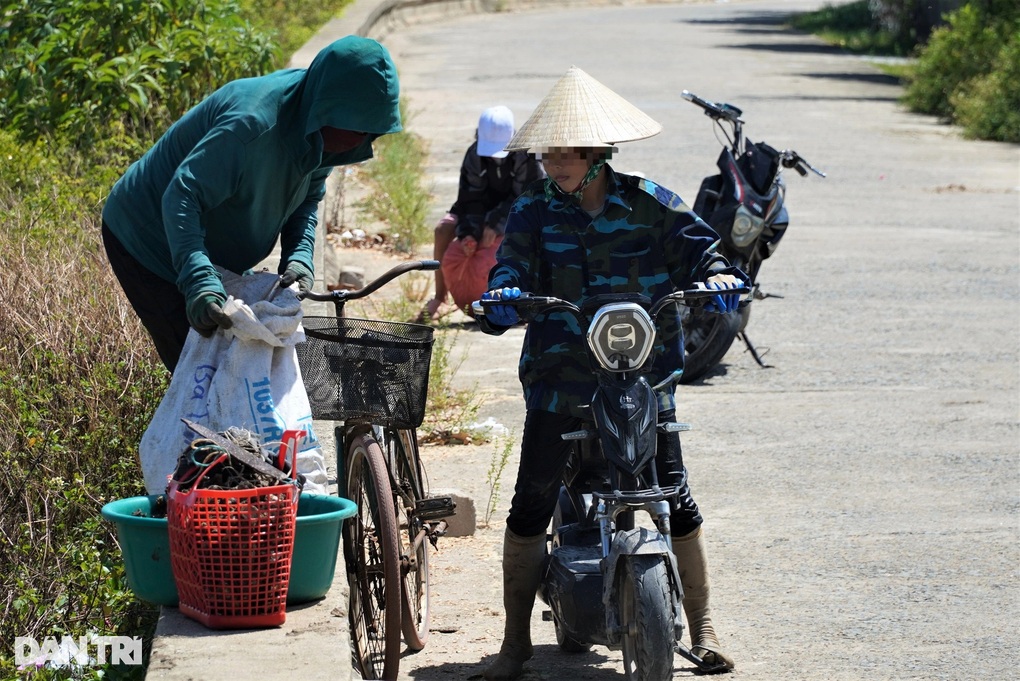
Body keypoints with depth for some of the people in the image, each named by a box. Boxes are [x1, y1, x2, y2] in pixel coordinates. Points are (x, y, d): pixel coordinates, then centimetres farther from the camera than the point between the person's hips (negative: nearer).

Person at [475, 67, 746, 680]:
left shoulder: (650, 205, -2)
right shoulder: (535, 210, 1)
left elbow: (700, 249, -3)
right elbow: (513, 263, -7)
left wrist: (719, 279, -25)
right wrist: (501, 297, -29)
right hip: (561, 377, 1)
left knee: (677, 501, 0)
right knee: (531, 505, -2)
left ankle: (703, 628, 16)